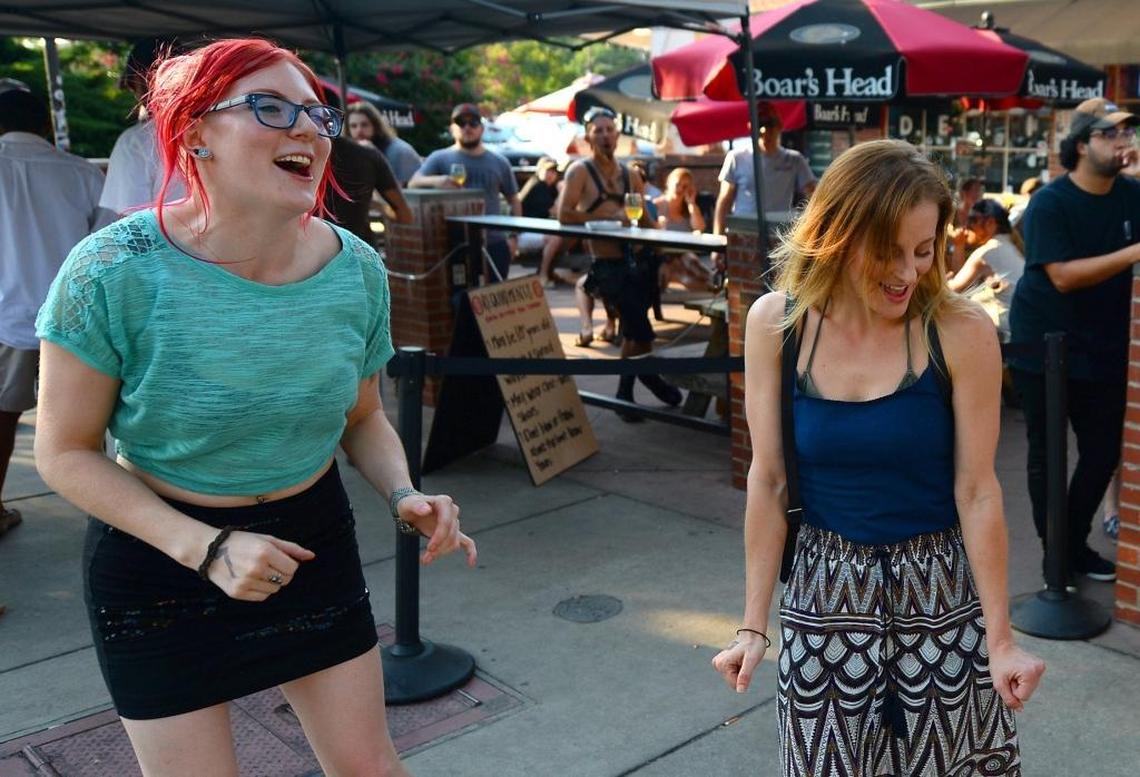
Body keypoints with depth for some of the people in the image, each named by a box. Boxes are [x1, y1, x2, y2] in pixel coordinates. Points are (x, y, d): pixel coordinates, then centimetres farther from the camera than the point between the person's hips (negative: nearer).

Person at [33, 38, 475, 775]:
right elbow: (66, 453, -13)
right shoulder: (114, 271, -22)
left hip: (314, 540, 3)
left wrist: (404, 495, -15)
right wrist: (203, 547, -25)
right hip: (159, 558, -3)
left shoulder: (358, 269, -10)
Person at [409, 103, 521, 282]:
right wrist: (435, 181, -32)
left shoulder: (499, 162, 11)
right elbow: (413, 184, -11)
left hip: (495, 244, 2)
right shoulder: (440, 158, 3)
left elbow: (514, 201, 16)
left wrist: (513, 236, 4)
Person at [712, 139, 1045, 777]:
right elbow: (768, 480, -5)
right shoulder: (776, 323, -10)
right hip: (825, 592, 2)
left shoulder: (962, 333, -16)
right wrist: (754, 625, -3)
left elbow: (978, 492, -11)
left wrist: (1001, 639, -8)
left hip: (941, 593, -1)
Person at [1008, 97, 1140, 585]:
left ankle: (1076, 545, 27)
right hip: (1045, 348, -5)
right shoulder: (1049, 203, -13)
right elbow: (1063, 276, -22)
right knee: (1046, 455, 5)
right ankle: (1055, 554, 18)